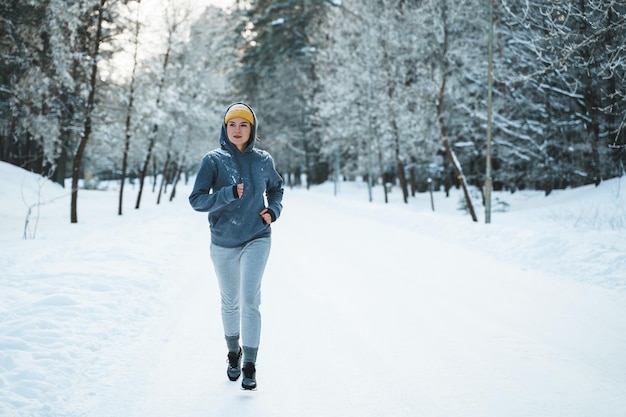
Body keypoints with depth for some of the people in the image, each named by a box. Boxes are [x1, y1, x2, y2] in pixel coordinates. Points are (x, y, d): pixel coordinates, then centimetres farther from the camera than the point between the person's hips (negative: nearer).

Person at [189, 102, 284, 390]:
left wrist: (273, 210, -1)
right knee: (230, 302, 14)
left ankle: (250, 366, -7)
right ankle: (234, 353, 37)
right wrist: (230, 194, -26)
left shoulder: (263, 160, 0)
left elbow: (276, 188, 18)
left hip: (256, 239, 0)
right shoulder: (213, 160, -7)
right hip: (223, 243, 0)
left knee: (250, 299, -15)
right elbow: (196, 199, -12)